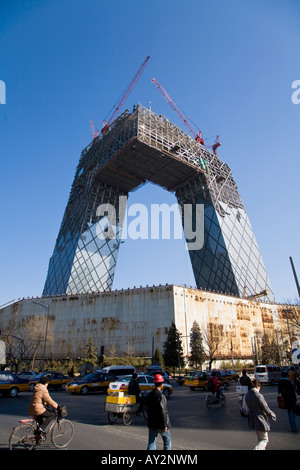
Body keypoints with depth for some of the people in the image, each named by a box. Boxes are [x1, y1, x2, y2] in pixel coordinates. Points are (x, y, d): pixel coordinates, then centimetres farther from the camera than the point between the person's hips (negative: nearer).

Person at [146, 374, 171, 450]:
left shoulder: (149, 395, 4)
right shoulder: (161, 396, -21)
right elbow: (163, 412, -22)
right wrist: (165, 425, -15)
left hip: (151, 424, 6)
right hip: (160, 424, -6)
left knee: (151, 442, 11)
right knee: (167, 440, 16)